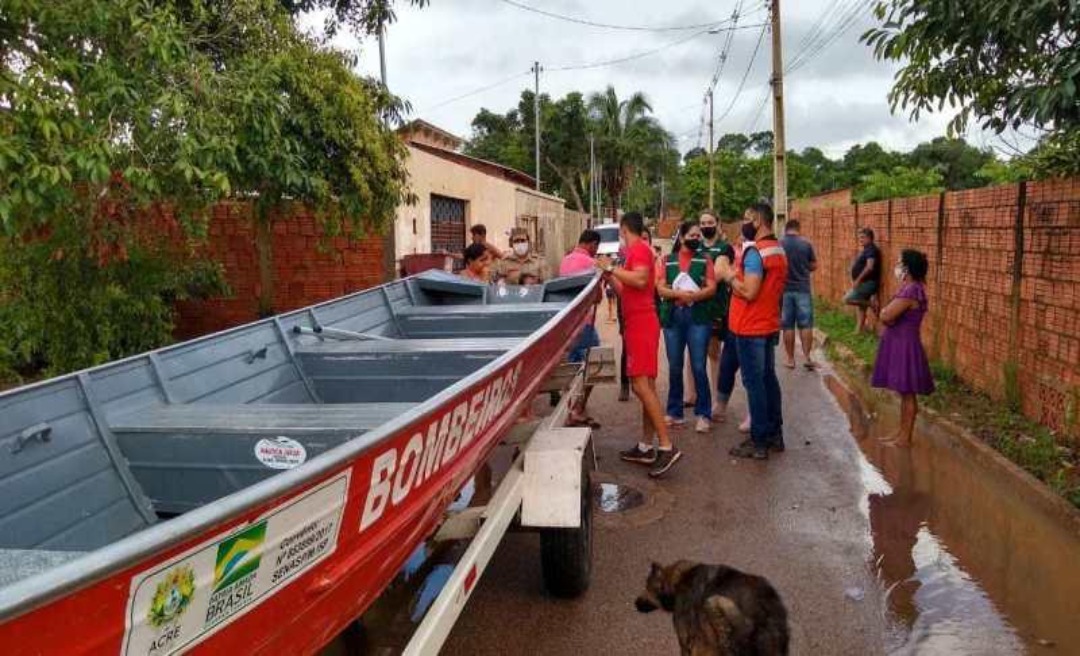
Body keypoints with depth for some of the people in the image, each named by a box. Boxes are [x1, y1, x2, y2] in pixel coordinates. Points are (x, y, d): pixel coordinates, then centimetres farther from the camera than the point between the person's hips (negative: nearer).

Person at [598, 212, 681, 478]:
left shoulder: (639, 249, -8)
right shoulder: (638, 250, 20)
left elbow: (640, 280, -24)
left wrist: (612, 268, -15)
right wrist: (609, 274, 25)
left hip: (641, 323, -10)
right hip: (638, 323, 10)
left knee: (641, 384, -15)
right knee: (645, 385, 9)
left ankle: (667, 447, -16)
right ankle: (646, 447, 14)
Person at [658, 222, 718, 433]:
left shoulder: (704, 259, 5)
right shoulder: (668, 261, 9)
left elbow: (712, 288, -3)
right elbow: (660, 288, 1)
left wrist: (694, 296, -20)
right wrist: (678, 294, -16)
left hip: (698, 316, -2)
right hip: (673, 317, 2)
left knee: (699, 367, -4)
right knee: (674, 367, 8)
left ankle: (703, 414, 4)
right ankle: (674, 412, 19)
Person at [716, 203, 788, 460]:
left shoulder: (755, 252, -19)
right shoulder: (778, 250, 12)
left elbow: (749, 292, -25)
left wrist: (729, 276, -10)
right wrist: (738, 275, 13)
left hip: (751, 328, -9)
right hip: (769, 325, 9)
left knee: (754, 383, -4)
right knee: (768, 379, 14)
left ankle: (759, 442, 2)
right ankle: (774, 434, 22)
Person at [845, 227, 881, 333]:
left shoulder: (872, 249, -15)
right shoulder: (866, 250, 16)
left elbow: (869, 267, -26)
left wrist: (858, 280, -24)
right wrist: (856, 281, 15)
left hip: (867, 283, -10)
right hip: (862, 283, 10)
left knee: (847, 299, -16)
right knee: (860, 305, 11)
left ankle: (871, 303, -4)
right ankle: (860, 329, 16)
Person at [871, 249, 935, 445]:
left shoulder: (910, 291, -21)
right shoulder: (910, 289, 11)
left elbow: (886, 316, -26)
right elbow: (887, 315, 12)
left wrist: (886, 311, -5)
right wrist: (888, 312, -9)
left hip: (905, 346, -10)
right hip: (899, 345, 10)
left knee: (907, 393, -1)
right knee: (904, 393, 16)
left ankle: (905, 437, 7)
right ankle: (902, 433, 25)